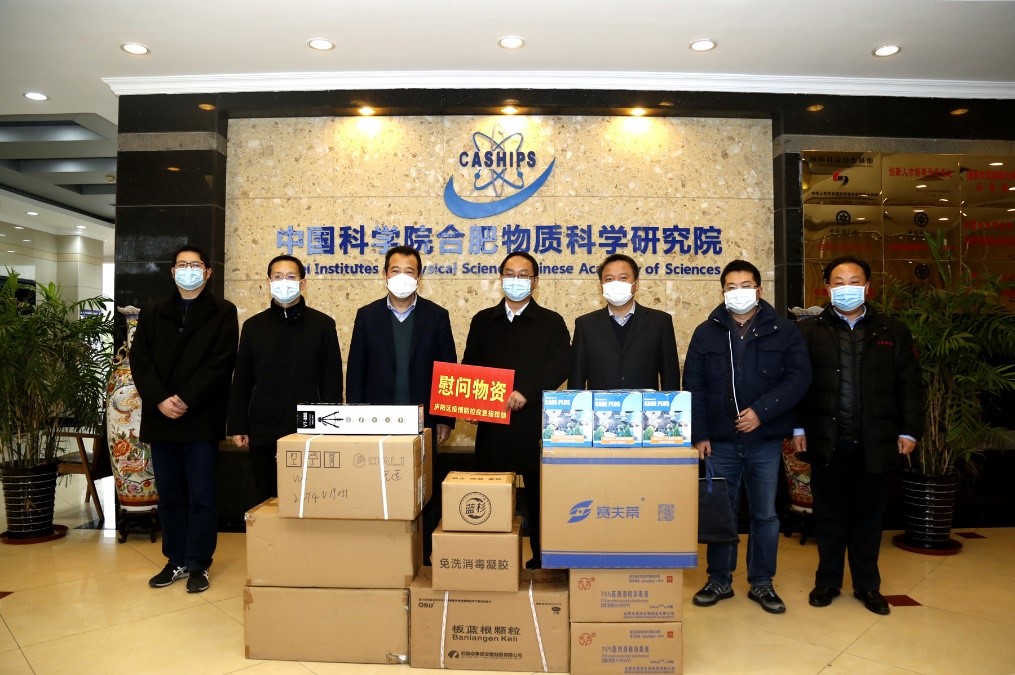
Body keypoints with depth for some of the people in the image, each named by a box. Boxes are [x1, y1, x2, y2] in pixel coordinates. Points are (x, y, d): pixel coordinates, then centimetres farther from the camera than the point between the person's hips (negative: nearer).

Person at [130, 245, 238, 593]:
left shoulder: (223, 312, 2)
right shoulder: (152, 312, 14)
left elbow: (221, 363, -8)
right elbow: (139, 360, 5)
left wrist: (185, 400, -15)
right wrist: (159, 400, -10)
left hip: (201, 418, -4)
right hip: (160, 417, 4)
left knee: (201, 495, 1)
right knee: (168, 494, 11)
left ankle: (198, 564, 12)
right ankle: (176, 560, 23)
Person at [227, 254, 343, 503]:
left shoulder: (323, 324, 1)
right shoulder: (253, 326, 8)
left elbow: (332, 380, 1)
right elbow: (241, 382, 10)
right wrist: (237, 426, 5)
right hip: (263, 434, 2)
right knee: (267, 500, 10)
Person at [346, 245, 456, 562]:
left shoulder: (436, 316, 3)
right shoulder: (367, 315, 5)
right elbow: (355, 372, 6)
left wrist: (445, 419, -1)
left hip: (423, 421, 0)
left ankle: (422, 557, 19)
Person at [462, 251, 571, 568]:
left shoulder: (551, 322, 6)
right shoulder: (483, 320, 15)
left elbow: (560, 365, -7)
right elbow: (470, 365, 13)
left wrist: (526, 391, -20)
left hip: (535, 421, -2)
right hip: (492, 423, 2)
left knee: (538, 492, 3)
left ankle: (542, 558, 17)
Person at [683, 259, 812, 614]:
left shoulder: (783, 330, 3)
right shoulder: (706, 332, 5)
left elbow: (799, 377, -5)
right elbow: (693, 386, 3)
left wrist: (761, 410, -16)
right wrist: (699, 434, -4)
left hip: (765, 440, 0)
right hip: (720, 440, 1)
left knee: (765, 514, 9)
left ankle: (762, 583, 25)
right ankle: (719, 580, 24)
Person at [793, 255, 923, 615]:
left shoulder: (893, 331, 7)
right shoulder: (809, 330, 2)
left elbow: (909, 385, 7)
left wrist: (908, 431, 1)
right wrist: (797, 428, -5)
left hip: (874, 442, 1)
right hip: (826, 441, -1)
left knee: (869, 515, 12)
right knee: (829, 513, 9)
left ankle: (867, 585, 27)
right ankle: (827, 580, 24)